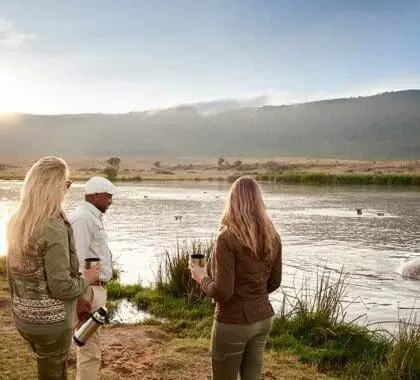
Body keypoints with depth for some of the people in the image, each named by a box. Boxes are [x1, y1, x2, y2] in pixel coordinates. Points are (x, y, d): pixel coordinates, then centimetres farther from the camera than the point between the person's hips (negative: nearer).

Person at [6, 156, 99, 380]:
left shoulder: (17, 223, 1)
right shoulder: (54, 229, -23)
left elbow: (12, 273, 10)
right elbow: (61, 287, -24)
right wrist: (86, 280, -5)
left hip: (23, 318, 7)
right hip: (51, 322, -7)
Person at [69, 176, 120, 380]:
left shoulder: (92, 217, 14)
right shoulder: (82, 218, -18)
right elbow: (76, 261, -23)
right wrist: (79, 298, -25)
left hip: (96, 288, 11)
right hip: (88, 291, -11)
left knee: (89, 344, 21)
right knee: (90, 349, -5)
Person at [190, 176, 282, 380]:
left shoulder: (227, 238, -21)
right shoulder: (273, 237, -2)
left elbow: (222, 292, -21)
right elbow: (274, 283, 8)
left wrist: (202, 278, -4)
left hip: (234, 323, -6)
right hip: (263, 319, 6)